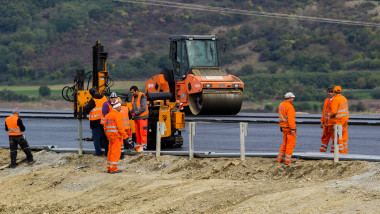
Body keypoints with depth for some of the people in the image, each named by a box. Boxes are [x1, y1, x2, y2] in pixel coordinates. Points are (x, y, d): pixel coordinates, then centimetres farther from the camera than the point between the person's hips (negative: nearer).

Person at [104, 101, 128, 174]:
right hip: (117, 136, -8)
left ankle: (109, 168, 15)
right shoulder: (117, 115, -12)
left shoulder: (108, 115, 14)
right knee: (116, 152, -6)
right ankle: (113, 169, -7)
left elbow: (105, 127, 17)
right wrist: (125, 136, -13)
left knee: (111, 152, 13)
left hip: (110, 136, 8)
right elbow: (120, 127, -18)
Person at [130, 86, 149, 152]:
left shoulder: (142, 97, -11)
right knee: (137, 132, 7)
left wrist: (135, 113, -17)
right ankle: (138, 144, 10)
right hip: (136, 118, 8)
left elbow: (143, 108, -18)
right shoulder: (134, 97, 14)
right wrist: (132, 112, 2)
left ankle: (143, 144, -8)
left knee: (143, 132, -9)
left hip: (142, 117, -8)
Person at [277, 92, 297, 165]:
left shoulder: (281, 105, 8)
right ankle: (288, 161, -2)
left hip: (283, 127, 9)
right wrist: (293, 129, -25)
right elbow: (290, 119, -25)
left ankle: (280, 158, 21)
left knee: (285, 143, 19)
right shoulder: (289, 107, -20)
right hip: (289, 128, -9)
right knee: (291, 144, -2)